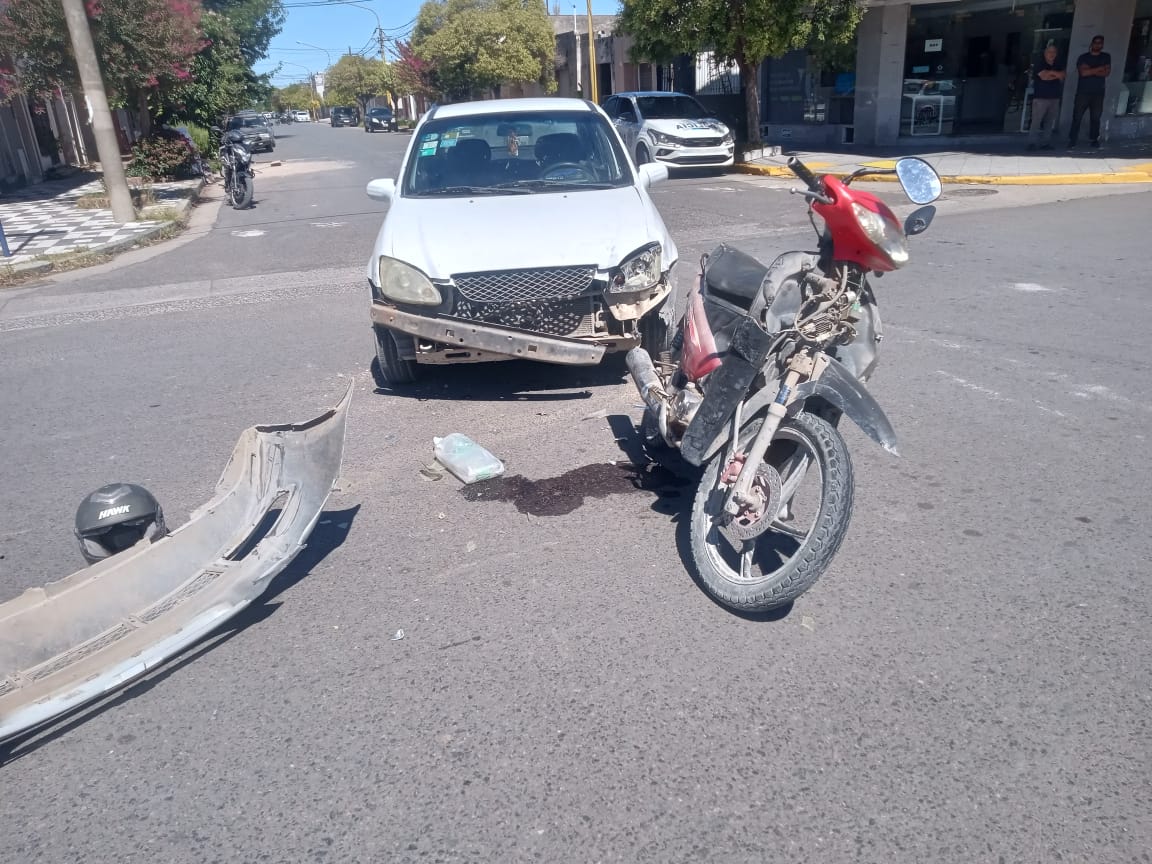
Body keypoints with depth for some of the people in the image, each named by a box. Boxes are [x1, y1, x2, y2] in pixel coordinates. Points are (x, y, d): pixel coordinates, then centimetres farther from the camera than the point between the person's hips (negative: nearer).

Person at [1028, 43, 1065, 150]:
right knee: (1036, 121, -11)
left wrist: (1051, 73, -8)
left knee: (1050, 122, 3)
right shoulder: (1039, 63, 1)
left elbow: (1062, 76, 2)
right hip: (1040, 97, -5)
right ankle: (1032, 143, -11)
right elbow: (1043, 76, -12)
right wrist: (1056, 75, -2)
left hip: (1054, 98, 5)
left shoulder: (1058, 65, 17)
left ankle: (1046, 143, 6)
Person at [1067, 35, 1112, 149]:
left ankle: (1094, 139, 8)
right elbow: (1083, 72, -10)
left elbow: (1107, 73, -2)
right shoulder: (1083, 57, 5)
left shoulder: (1106, 57, 11)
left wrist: (1090, 70, -8)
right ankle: (1072, 140, -6)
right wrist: (1100, 68, -6)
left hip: (1098, 93, 2)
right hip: (1083, 92, -2)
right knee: (1077, 117, -7)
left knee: (1095, 117, 2)